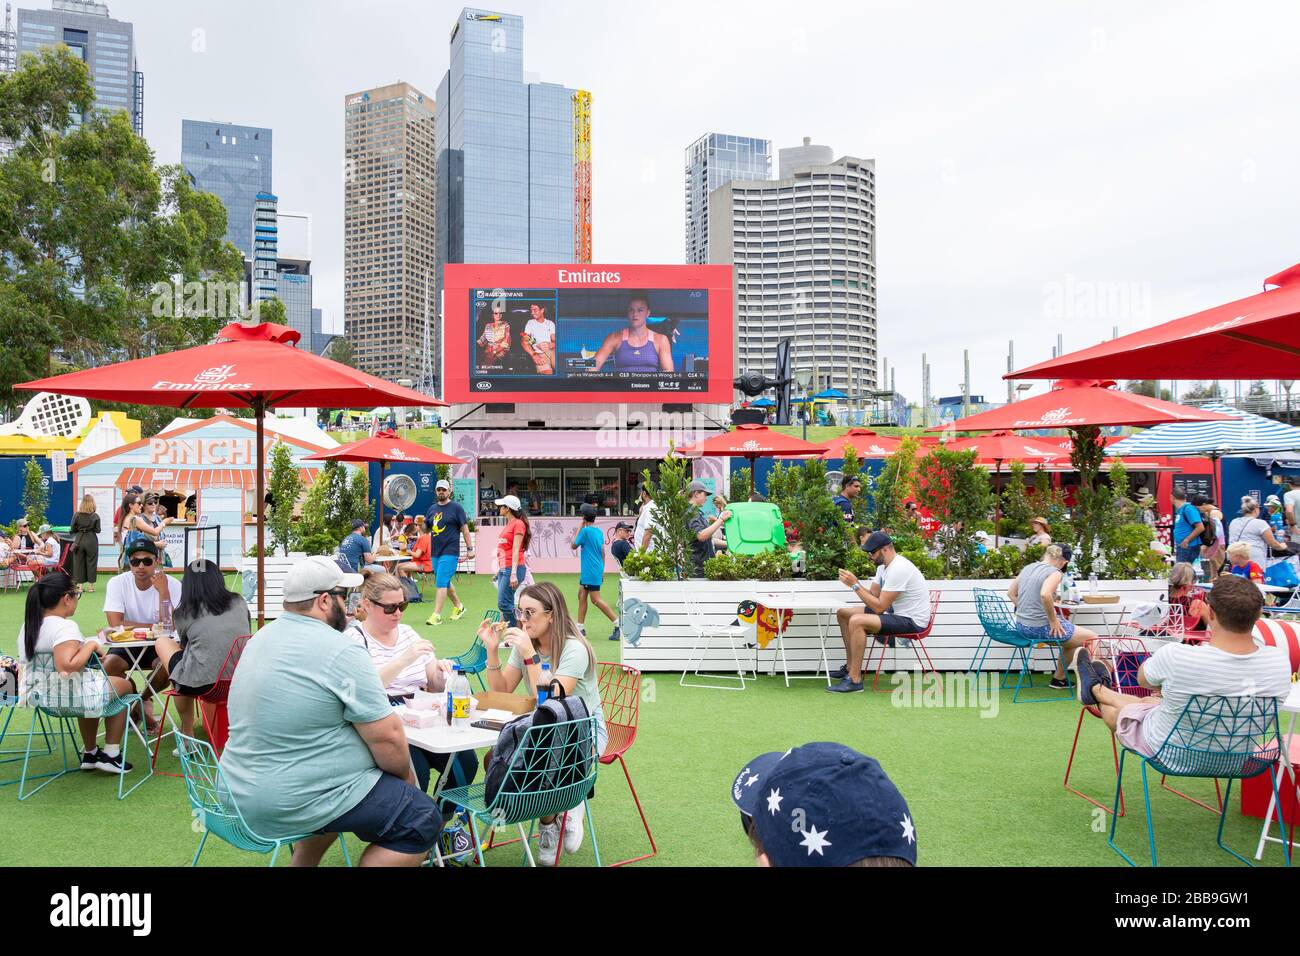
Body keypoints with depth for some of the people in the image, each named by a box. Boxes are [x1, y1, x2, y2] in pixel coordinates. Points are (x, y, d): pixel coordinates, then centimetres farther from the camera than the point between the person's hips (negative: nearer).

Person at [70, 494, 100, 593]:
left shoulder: (76, 515, -4)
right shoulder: (95, 516, -7)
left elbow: (72, 530, -1)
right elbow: (98, 530, -5)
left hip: (79, 540, 1)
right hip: (91, 541, -1)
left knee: (79, 563, 10)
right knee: (91, 562, 6)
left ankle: (80, 585, 11)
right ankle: (91, 585, 8)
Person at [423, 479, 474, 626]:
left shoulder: (456, 507, -4)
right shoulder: (432, 508, 13)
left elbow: (465, 529, -4)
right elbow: (425, 529, 21)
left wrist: (470, 548, -7)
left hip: (450, 552, -6)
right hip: (435, 552, 7)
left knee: (441, 582, -12)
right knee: (446, 582, 16)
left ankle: (436, 615, -12)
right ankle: (458, 606, 34)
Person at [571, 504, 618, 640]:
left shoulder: (585, 531, -15)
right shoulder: (599, 531, 10)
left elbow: (573, 546, -4)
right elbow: (602, 551, 15)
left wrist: (579, 528, 0)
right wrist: (602, 570, 22)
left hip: (591, 571, -9)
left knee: (596, 600, -7)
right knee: (581, 595, 12)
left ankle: (618, 624, -9)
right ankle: (580, 627, 14)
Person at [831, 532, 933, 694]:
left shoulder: (898, 569, -26)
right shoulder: (883, 565, 7)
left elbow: (879, 607, -26)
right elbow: (873, 595, 10)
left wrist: (855, 585, -22)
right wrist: (854, 582, -7)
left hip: (912, 621, -11)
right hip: (895, 612, 11)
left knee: (857, 621, -30)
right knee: (843, 613, 10)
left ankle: (854, 680, -23)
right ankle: (850, 667, 18)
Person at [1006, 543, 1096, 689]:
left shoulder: (1028, 567, 8)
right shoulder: (1055, 573, -14)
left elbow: (1011, 593, 16)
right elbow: (1045, 595, -34)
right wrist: (1053, 620, -21)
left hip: (1021, 625, 8)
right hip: (1039, 627, -8)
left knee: (1070, 638, 29)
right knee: (1092, 638, 6)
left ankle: (1059, 678, 34)